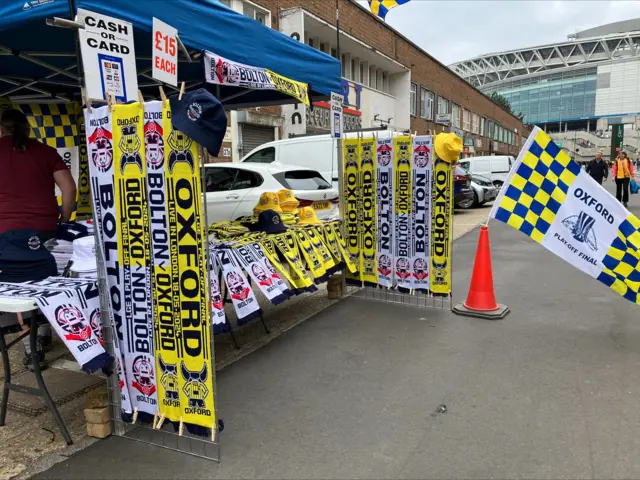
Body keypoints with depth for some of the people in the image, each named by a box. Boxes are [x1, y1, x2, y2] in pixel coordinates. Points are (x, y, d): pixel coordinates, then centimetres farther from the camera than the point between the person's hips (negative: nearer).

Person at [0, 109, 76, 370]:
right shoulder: (46, 151, 7)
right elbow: (69, 187, 1)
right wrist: (63, 220, 11)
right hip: (45, 229, 1)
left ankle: (32, 347, 6)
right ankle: (43, 334, 25)